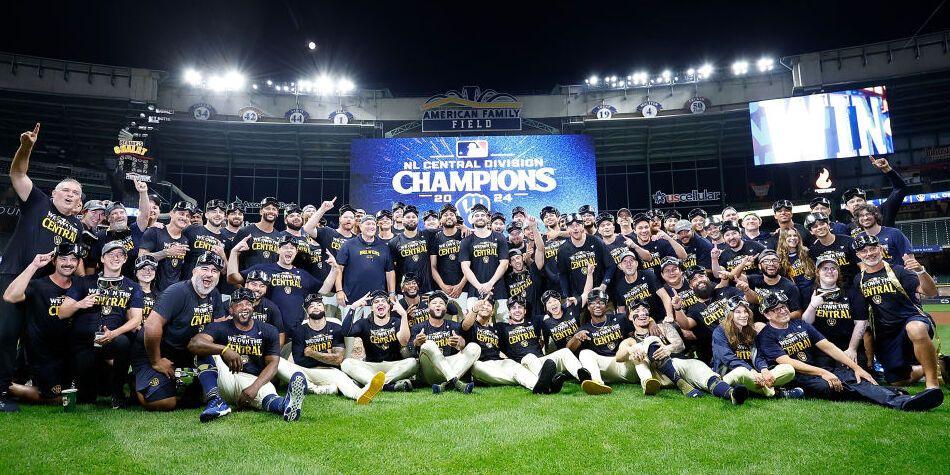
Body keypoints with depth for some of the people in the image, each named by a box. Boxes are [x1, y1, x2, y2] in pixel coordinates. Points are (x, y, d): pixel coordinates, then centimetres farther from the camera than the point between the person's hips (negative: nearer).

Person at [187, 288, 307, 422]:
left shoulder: (268, 331, 7)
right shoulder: (220, 328, 4)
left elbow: (273, 363, -2)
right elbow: (194, 344, -15)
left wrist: (255, 387, -21)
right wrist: (224, 349, -35)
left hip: (253, 380, -1)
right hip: (225, 380, 1)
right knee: (208, 350, -21)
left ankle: (285, 404, -72)